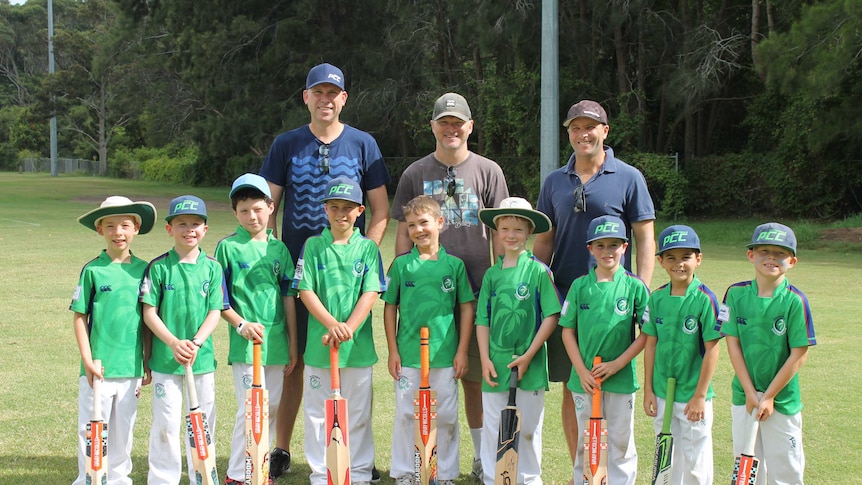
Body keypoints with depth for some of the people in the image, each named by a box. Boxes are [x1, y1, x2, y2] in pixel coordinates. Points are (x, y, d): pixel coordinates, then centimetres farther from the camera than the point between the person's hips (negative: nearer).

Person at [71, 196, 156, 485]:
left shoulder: (143, 269, 4)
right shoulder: (93, 270, -4)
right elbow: (79, 317, -2)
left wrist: (147, 362, 9)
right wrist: (87, 360, -8)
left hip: (131, 366, 3)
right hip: (98, 366, -3)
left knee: (123, 429, 13)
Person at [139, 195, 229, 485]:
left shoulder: (212, 268, 2)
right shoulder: (158, 268, -3)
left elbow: (215, 312, 0)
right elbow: (149, 313, -4)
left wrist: (196, 343, -14)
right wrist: (174, 343, -16)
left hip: (203, 358, 2)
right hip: (165, 359, -2)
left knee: (203, 421, 10)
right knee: (166, 422, 2)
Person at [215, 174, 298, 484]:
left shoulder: (278, 249, 8)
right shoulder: (228, 247, -2)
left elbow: (288, 298, 10)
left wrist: (293, 345, 10)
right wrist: (241, 324, -16)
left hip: (276, 341, 4)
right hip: (245, 342, -4)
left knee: (272, 407, 10)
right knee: (250, 409, -7)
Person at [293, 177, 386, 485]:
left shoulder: (368, 248, 2)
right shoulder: (313, 246, 2)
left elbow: (371, 293, -5)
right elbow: (306, 290, -4)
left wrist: (349, 328, -17)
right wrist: (332, 324, -16)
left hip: (358, 344, 0)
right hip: (319, 342, 0)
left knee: (357, 412, 8)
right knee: (317, 411, 6)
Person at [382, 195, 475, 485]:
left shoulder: (454, 264, 1)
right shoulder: (401, 264, 2)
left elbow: (467, 308, 4)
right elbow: (390, 308, 6)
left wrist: (462, 351, 0)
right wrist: (393, 351, 2)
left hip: (445, 355, 0)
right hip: (408, 354, 0)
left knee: (446, 416, 7)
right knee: (405, 415, 7)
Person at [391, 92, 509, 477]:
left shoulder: (488, 171, 7)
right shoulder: (415, 174, 8)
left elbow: (499, 233, 6)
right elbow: (403, 234, 9)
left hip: (476, 291, 0)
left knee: (475, 377, 5)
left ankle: (482, 458, 18)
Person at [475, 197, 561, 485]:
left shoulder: (538, 271, -4)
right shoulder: (492, 274, 7)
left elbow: (551, 316, -7)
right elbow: (482, 320, 9)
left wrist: (528, 355, -10)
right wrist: (485, 359, -1)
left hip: (529, 364, -3)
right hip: (496, 363, 3)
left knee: (528, 428, 7)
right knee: (493, 428, 7)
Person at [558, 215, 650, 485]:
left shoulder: (635, 287, -4)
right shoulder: (580, 286, 0)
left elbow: (647, 333, -3)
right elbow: (568, 331, 3)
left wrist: (616, 364, -11)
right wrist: (581, 371, -6)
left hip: (621, 378, -1)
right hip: (584, 378, 1)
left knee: (621, 440, 9)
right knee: (585, 440, 11)